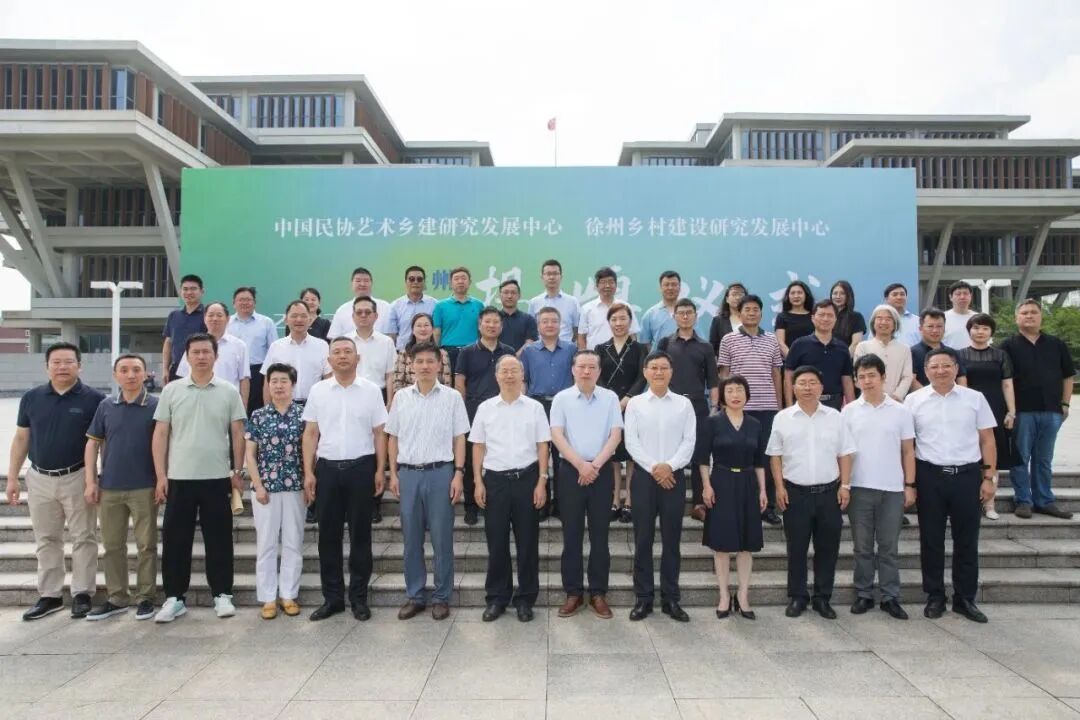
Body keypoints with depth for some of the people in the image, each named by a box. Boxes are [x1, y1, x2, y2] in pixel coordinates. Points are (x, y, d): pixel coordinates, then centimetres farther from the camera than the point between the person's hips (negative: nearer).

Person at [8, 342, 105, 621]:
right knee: (46, 540, 12)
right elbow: (21, 439, 10)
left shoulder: (94, 398, -6)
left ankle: (82, 594, 12)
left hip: (78, 478, -3)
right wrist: (12, 477, 7)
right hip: (39, 479, 4)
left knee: (83, 538, 2)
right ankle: (49, 595, 22)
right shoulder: (31, 398, 4)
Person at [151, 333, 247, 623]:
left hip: (217, 478, -1)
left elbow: (237, 434, 3)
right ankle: (174, 598, 18)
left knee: (219, 540, 6)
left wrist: (237, 472, -1)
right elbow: (160, 434, 3)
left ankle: (222, 595, 16)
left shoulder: (229, 392, 2)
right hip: (179, 478, 1)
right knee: (175, 540, 6)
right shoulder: (171, 390, 3)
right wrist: (160, 476, -2)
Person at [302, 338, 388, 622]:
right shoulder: (318, 390, 5)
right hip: (327, 468, 2)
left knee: (360, 535, 6)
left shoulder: (371, 390, 1)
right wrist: (308, 473, 0)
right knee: (328, 535, 7)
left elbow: (379, 433, 3)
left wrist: (380, 470, -3)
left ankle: (359, 597, 18)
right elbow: (310, 434, 6)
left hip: (361, 468, -1)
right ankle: (332, 597, 20)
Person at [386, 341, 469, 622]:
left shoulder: (452, 397, 1)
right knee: (411, 539, 9)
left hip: (440, 472, -2)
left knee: (442, 539, 4)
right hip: (408, 473, 2)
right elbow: (393, 438, 11)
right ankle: (414, 596, 21)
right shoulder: (401, 397, 7)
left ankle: (441, 597, 16)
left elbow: (459, 439, 2)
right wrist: (393, 474, 5)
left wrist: (458, 474, -6)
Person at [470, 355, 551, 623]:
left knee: (527, 541, 6)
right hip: (495, 479, 1)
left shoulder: (535, 407, 3)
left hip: (527, 479, -1)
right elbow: (478, 447, 7)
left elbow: (542, 447, 3)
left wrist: (542, 482, -4)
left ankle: (525, 598, 18)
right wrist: (478, 482, 1)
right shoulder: (485, 408, 5)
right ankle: (496, 598, 20)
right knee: (496, 542, 7)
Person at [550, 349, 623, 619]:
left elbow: (616, 434, -2)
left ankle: (598, 593, 16)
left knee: (600, 535, 6)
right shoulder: (562, 398, 1)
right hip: (570, 470, 0)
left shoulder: (610, 398, 4)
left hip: (602, 471, 1)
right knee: (572, 535, 5)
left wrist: (595, 465, -13)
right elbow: (556, 435, -6)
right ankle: (573, 592, 15)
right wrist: (580, 465, -15)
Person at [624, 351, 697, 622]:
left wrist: (670, 466, -14)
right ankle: (643, 598, 14)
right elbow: (631, 442, -4)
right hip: (644, 476, 0)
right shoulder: (635, 403, 2)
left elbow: (690, 441, -1)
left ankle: (671, 599, 17)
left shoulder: (684, 404, 4)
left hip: (674, 476, 1)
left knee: (671, 540, 7)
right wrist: (653, 468, -13)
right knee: (643, 540, 5)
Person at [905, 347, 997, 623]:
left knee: (966, 540, 9)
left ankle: (965, 598, 22)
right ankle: (934, 597, 20)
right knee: (931, 540, 8)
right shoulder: (914, 400, 1)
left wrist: (989, 477, 0)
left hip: (967, 475, 1)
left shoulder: (975, 398, 3)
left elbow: (987, 440, 6)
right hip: (929, 476, -1)